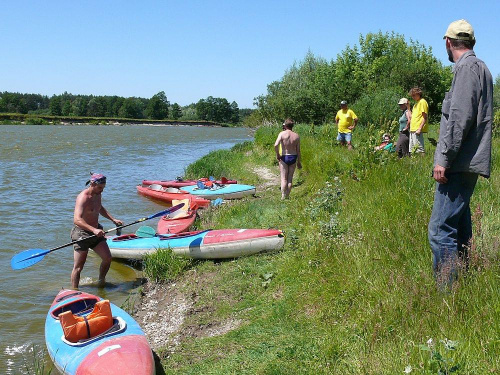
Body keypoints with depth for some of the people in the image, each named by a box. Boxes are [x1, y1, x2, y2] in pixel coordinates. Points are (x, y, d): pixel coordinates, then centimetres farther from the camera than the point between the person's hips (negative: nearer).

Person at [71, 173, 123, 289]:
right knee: (78, 267, 0)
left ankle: (101, 282, 25)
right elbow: (77, 220, -35)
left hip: (96, 232, 8)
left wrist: (113, 219, 16)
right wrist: (93, 230, -46)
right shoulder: (83, 198, -22)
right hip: (82, 233, -8)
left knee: (107, 258, 4)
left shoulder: (97, 194, 5)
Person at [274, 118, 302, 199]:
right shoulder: (296, 136, 1)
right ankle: (287, 196, 12)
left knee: (284, 178, 3)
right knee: (290, 178, 10)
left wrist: (277, 155, -7)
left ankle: (283, 196, -1)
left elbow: (276, 145, -23)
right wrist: (299, 162, 12)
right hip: (293, 157, 3)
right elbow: (298, 151, 3)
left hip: (284, 157, -3)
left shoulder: (282, 134, -9)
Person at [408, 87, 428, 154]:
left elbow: (425, 118, -15)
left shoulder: (422, 102, -7)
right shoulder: (416, 103, 22)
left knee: (419, 149, -11)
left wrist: (420, 129, -20)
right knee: (412, 150, 11)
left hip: (417, 130, -10)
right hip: (412, 129, 10)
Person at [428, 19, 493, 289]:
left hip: (460, 164, -11)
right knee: (459, 229, 15)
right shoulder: (479, 67, 22)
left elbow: (460, 117, -20)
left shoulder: (467, 67, -9)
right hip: (466, 165, 11)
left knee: (441, 230, -13)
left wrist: (443, 158, -20)